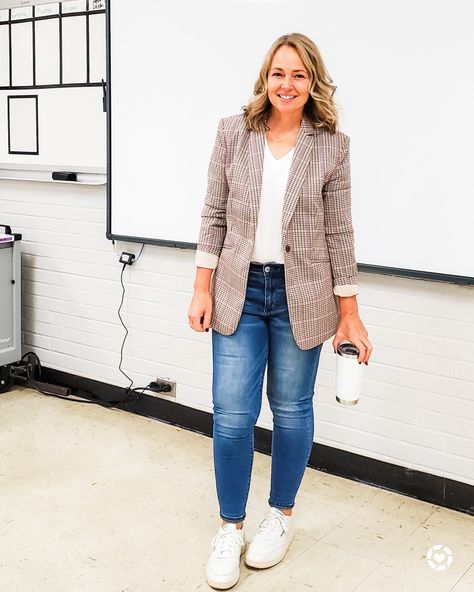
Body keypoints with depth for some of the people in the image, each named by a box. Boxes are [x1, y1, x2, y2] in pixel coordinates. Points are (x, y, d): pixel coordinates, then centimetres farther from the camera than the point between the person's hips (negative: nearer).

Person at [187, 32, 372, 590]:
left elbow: (339, 233, 0)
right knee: (231, 415, 1)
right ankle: (230, 528, 20)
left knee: (291, 410, 11)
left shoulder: (332, 146, -1)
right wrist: (202, 290, 0)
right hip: (240, 292, 1)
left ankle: (281, 514, 33)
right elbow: (214, 216, 4)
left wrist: (350, 313, 0)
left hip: (301, 297, 0)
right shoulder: (233, 132, 2)